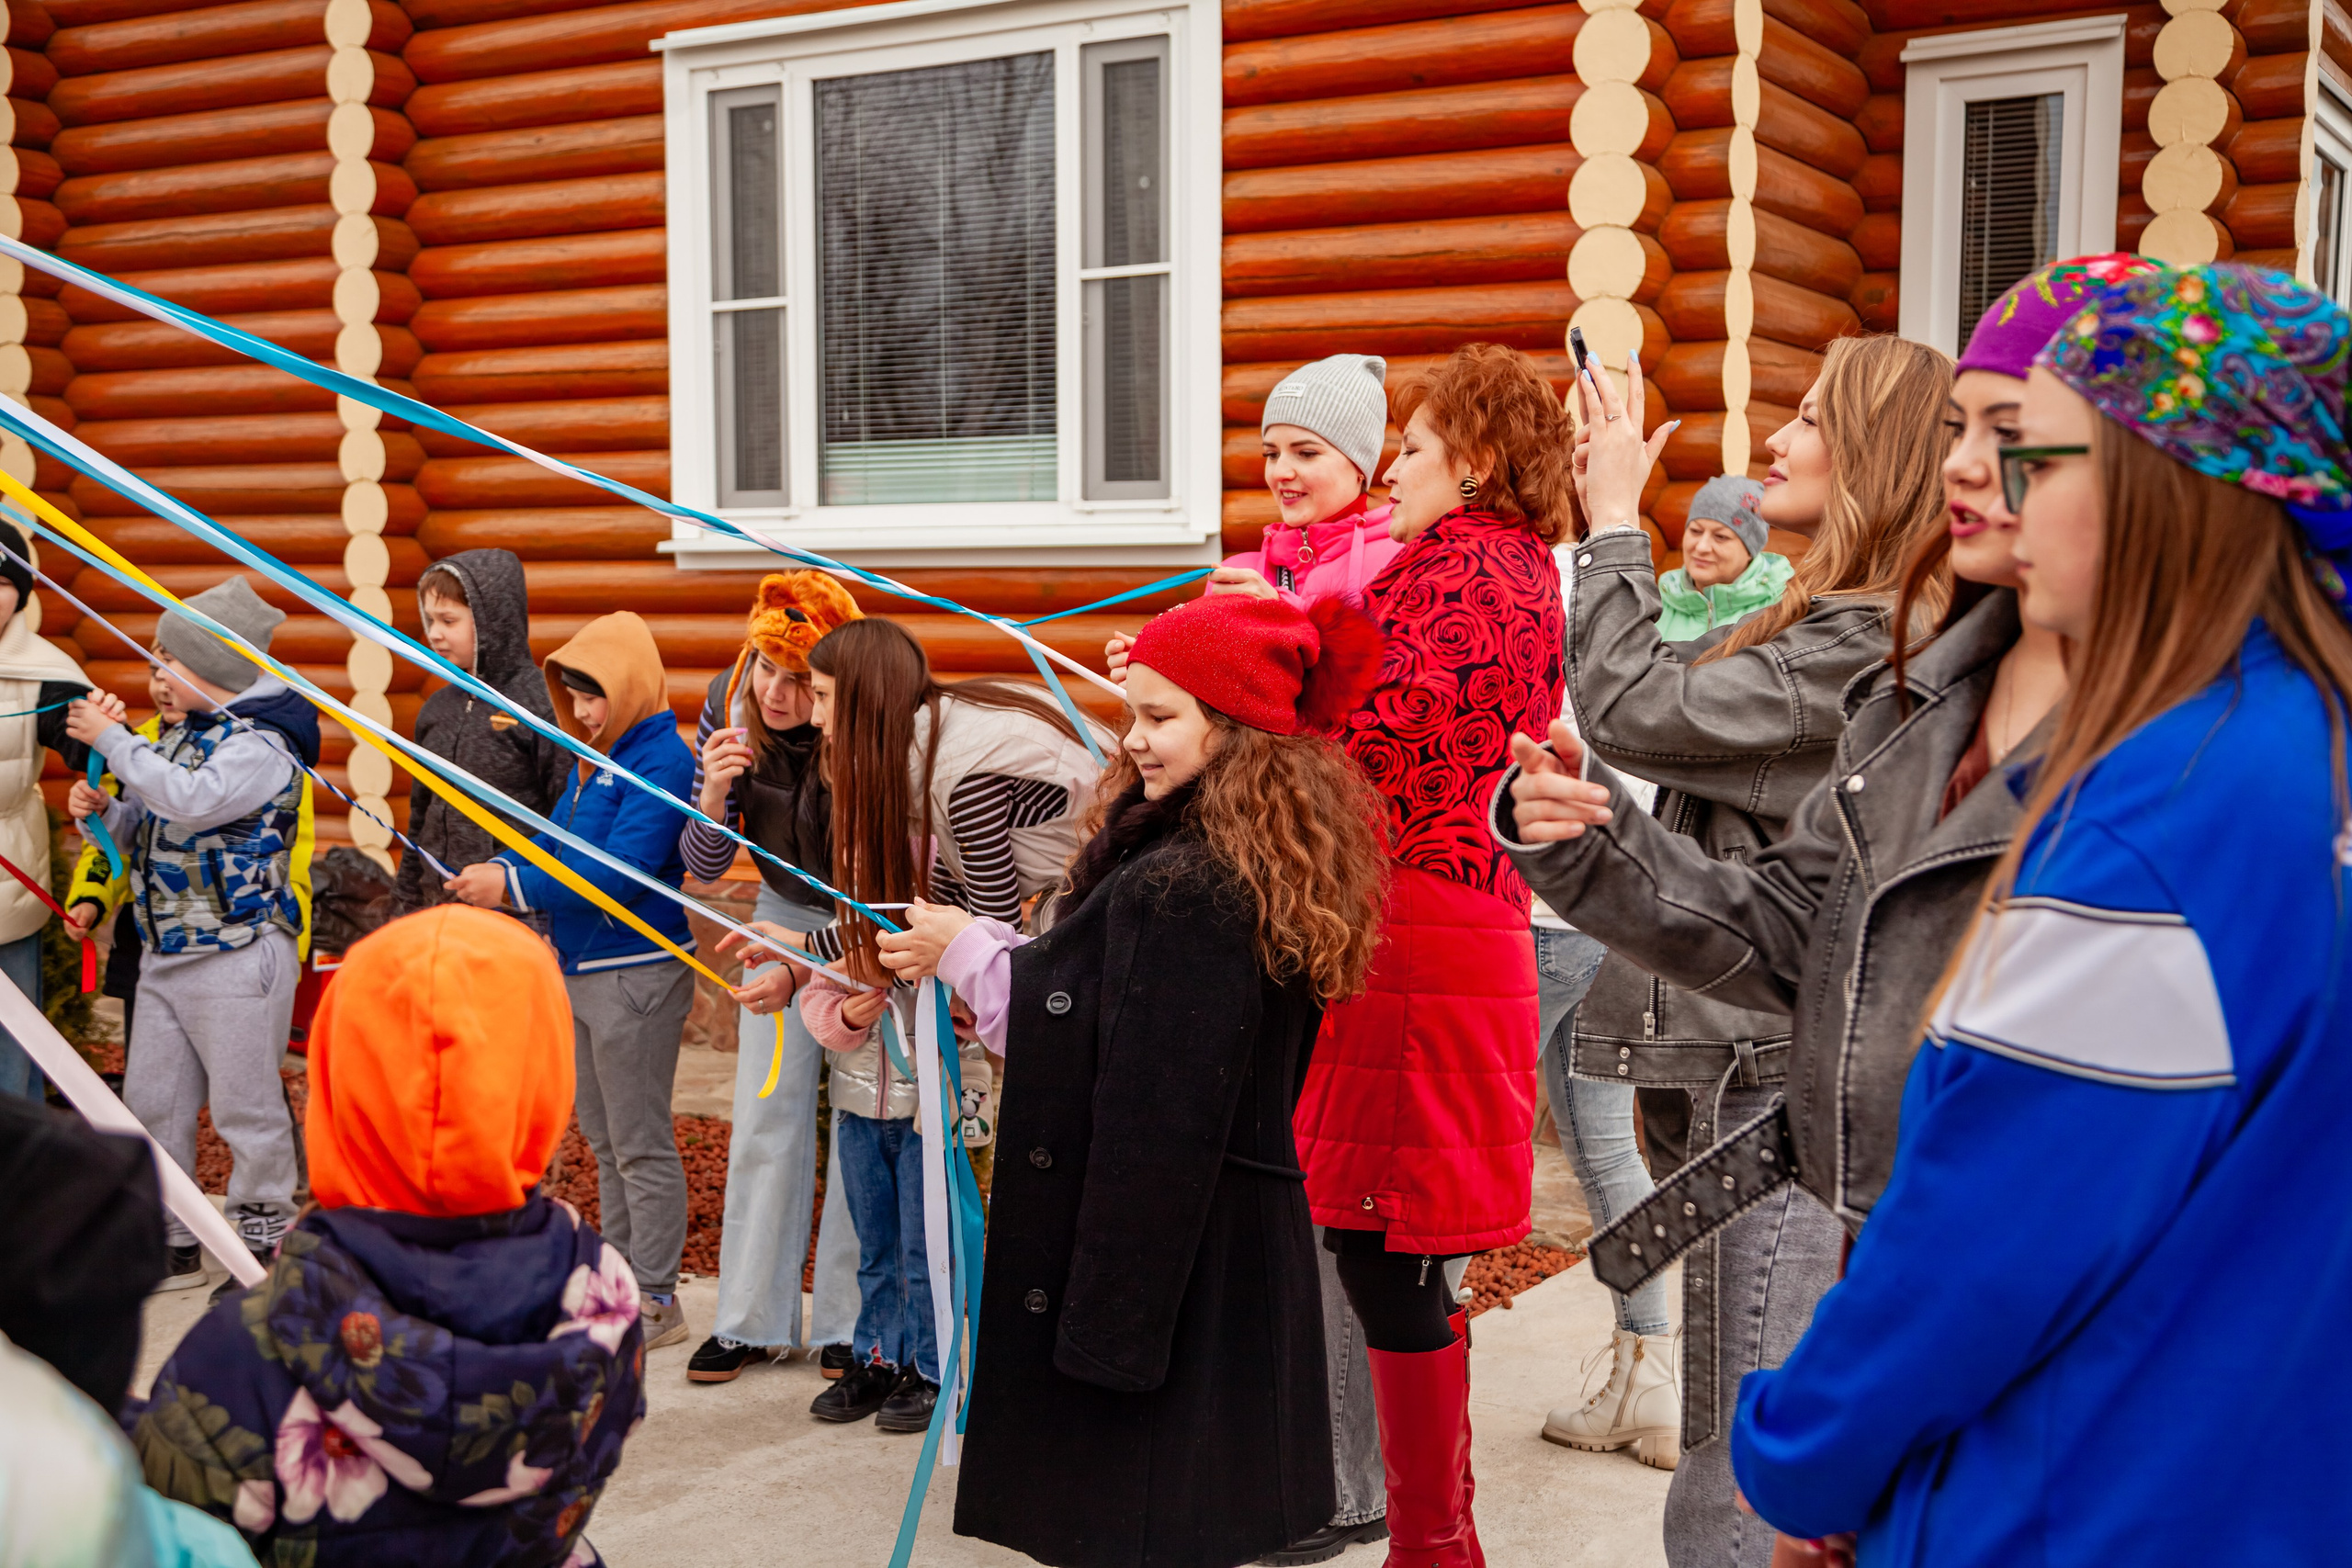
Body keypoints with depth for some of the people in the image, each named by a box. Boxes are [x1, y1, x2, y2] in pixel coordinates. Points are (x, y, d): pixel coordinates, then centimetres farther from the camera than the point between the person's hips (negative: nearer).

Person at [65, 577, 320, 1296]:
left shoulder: (262, 743, -14)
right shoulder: (181, 733, 14)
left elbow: (193, 800, -31)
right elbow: (150, 828, 20)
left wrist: (113, 740, -22)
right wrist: (102, 811, -1)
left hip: (238, 956, -9)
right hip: (164, 953, 9)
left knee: (246, 1108, 0)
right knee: (151, 1102, 13)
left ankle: (260, 1247, 13)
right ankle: (173, 1242, 26)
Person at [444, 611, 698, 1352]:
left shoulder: (661, 760, -17)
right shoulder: (594, 757, 12)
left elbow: (621, 871, -24)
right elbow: (559, 838, 14)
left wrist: (514, 887, -22)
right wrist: (501, 870, -7)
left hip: (635, 972, -9)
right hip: (578, 970, 10)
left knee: (641, 1145, -1)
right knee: (603, 1140, 17)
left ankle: (657, 1301, 10)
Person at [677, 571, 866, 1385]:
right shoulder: (729, 705, -18)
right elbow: (702, 867, -12)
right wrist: (714, 794, -32)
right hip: (786, 915, 4)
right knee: (764, 1118, 3)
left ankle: (849, 1324, 12)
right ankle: (752, 1320, 14)